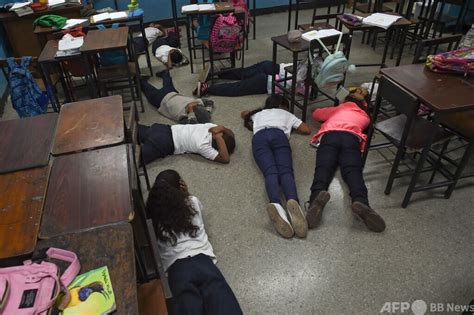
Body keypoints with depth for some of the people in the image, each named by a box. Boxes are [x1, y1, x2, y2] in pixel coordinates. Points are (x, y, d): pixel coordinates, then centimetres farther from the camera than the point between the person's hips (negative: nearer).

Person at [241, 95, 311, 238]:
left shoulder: (258, 113, 44)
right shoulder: (286, 113, 38)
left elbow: (244, 114, 65)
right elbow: (306, 130, 34)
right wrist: (291, 127, 48)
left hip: (259, 137, 1)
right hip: (279, 135, -1)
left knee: (271, 172, -22)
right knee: (285, 171, -22)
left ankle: (276, 204, -55)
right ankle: (293, 202, -56)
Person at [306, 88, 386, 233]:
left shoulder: (338, 109, 38)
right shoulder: (365, 117, 39)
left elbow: (316, 114, 52)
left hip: (330, 135, 0)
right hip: (351, 137, 1)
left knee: (323, 168, -24)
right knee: (353, 171, -22)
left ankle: (317, 197, -56)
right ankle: (361, 203, -54)